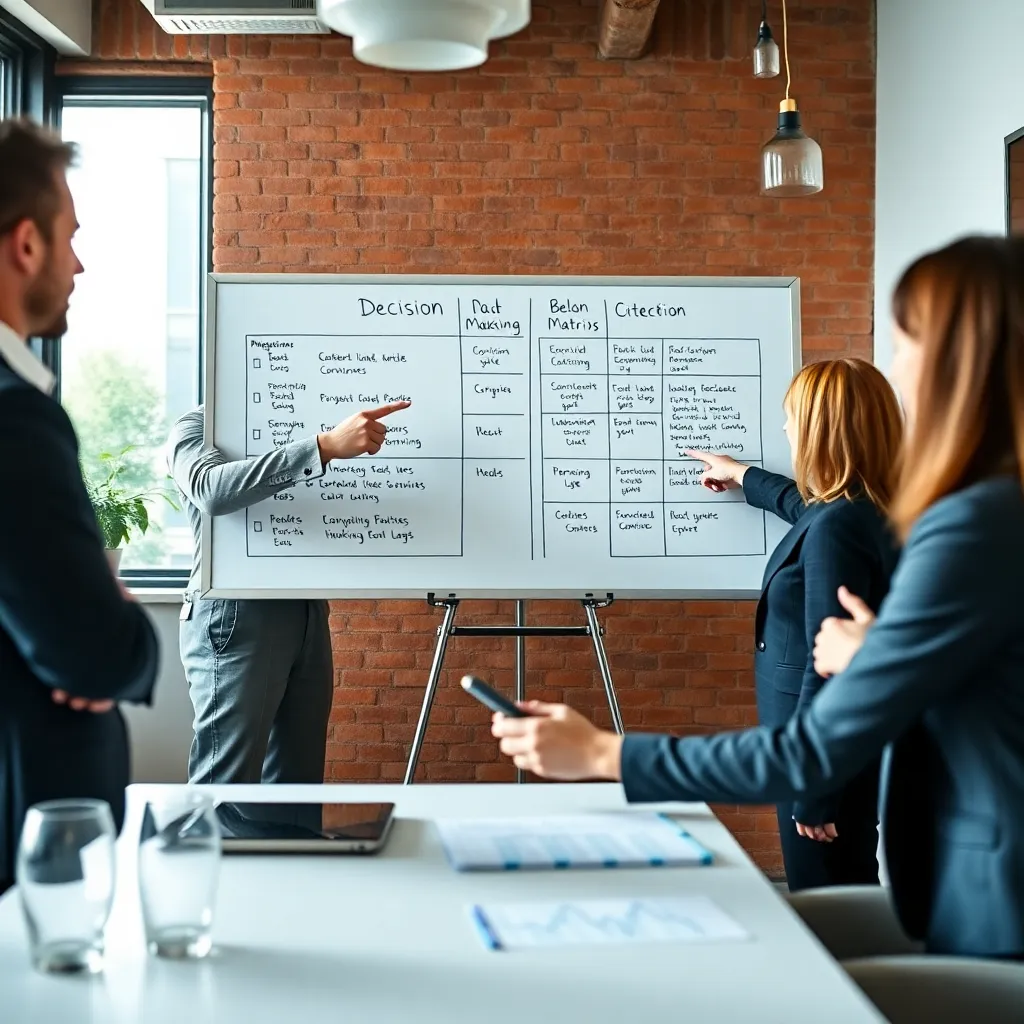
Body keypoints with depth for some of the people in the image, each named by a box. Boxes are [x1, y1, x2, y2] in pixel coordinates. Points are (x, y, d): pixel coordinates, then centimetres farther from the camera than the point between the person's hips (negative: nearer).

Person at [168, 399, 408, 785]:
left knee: (299, 779, 9)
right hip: (239, 613, -6)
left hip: (309, 614, 7)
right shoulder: (197, 426, 1)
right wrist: (326, 445, -29)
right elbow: (211, 490, -21)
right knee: (227, 785, -7)